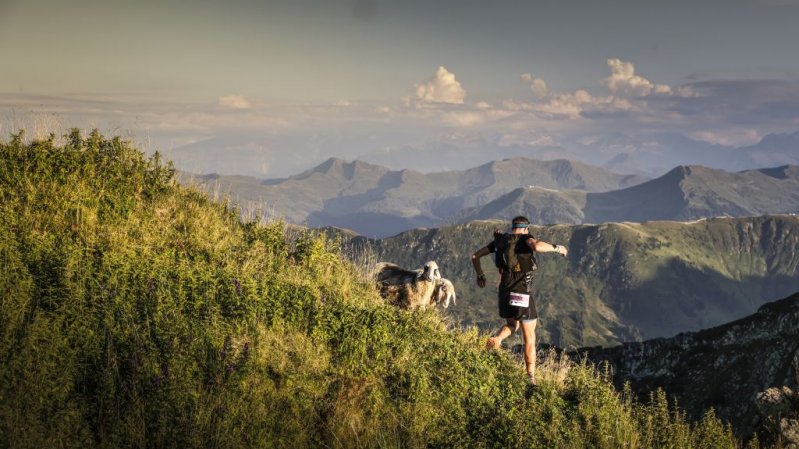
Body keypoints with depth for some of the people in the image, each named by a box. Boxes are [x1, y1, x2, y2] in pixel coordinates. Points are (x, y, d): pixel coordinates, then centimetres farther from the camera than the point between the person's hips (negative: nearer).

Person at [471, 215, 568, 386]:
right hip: (522, 294, -5)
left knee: (512, 325, 29)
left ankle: (496, 339, -4)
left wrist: (480, 275, 29)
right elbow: (537, 246, -30)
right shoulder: (525, 238, -5)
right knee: (530, 337, 7)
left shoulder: (500, 240, 11)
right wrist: (556, 248, -12)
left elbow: (475, 256, 14)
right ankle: (531, 378, 7)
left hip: (504, 292, 5)